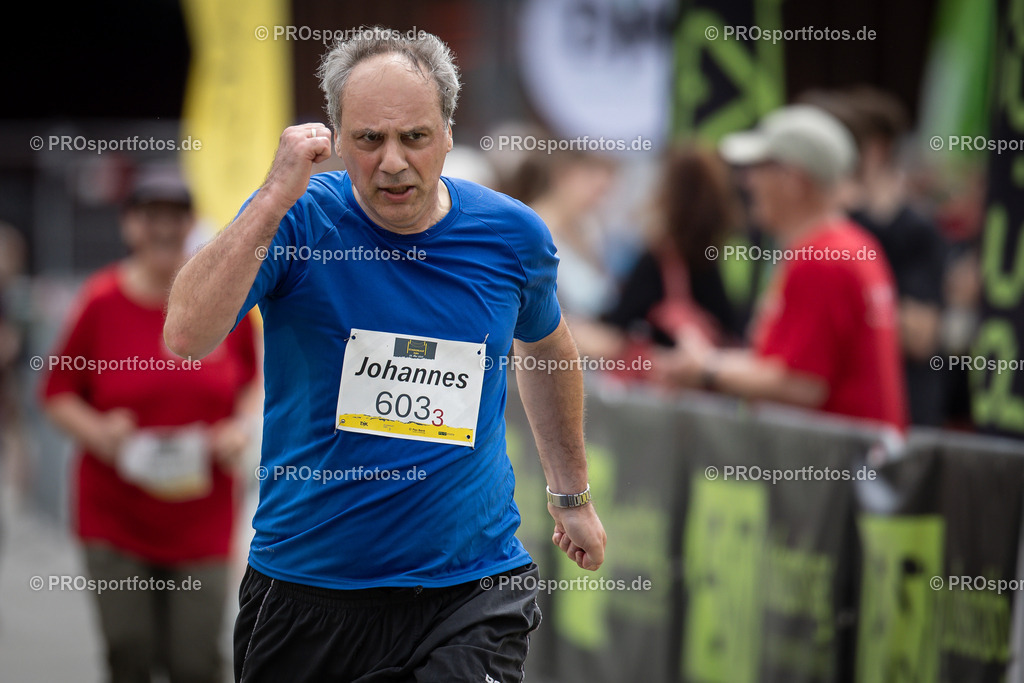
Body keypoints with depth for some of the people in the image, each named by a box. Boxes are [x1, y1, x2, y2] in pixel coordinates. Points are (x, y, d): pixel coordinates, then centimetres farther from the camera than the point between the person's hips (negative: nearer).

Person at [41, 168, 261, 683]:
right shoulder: (102, 302, -5)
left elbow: (255, 376, 16)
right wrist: (99, 433, -16)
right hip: (115, 519, -1)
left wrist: (242, 427, -3)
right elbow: (57, 393, 2)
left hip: (201, 520, 1)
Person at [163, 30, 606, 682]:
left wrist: (572, 492, 27)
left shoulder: (510, 235, -1)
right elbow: (187, 337, -25)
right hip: (304, 578, 0)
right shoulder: (296, 220, -9)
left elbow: (547, 345, 20)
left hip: (471, 591, 1)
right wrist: (276, 197, -28)